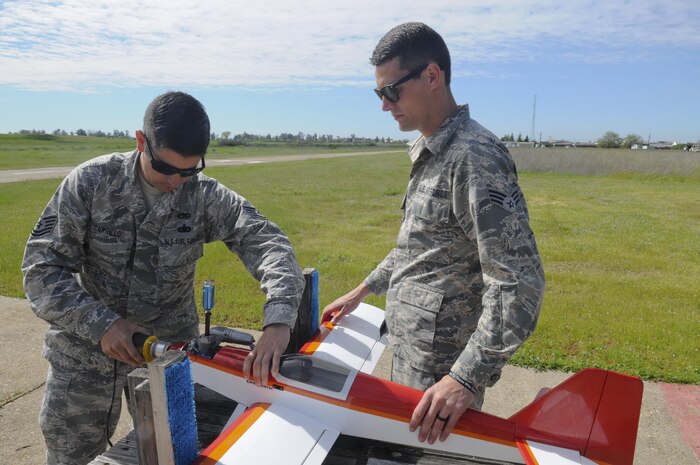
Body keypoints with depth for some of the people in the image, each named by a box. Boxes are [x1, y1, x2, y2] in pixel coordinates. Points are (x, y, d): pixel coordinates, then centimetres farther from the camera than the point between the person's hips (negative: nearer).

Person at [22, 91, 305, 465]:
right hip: (87, 345, 0)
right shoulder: (91, 182, -14)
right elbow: (42, 267, -12)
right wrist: (100, 323, -25)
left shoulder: (206, 196, -13)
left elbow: (266, 241, -23)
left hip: (172, 343, 1)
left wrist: (279, 320, -40)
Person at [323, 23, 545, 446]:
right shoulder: (428, 152, 10)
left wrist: (467, 378, -31)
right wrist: (363, 291, 21)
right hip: (408, 349, 9)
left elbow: (519, 281, -28)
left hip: (440, 372, -9)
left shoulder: (475, 156, -22)